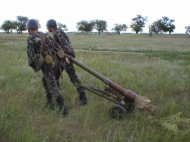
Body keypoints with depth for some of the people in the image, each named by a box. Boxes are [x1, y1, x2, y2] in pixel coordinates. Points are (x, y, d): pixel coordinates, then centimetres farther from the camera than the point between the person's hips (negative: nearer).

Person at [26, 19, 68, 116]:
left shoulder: (31, 38, -4)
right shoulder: (46, 36, 17)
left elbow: (30, 54, -10)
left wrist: (34, 67, 4)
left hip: (46, 65, -7)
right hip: (54, 62, 7)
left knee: (54, 87, -5)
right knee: (45, 81, 26)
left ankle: (63, 108, -9)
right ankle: (49, 102, 25)